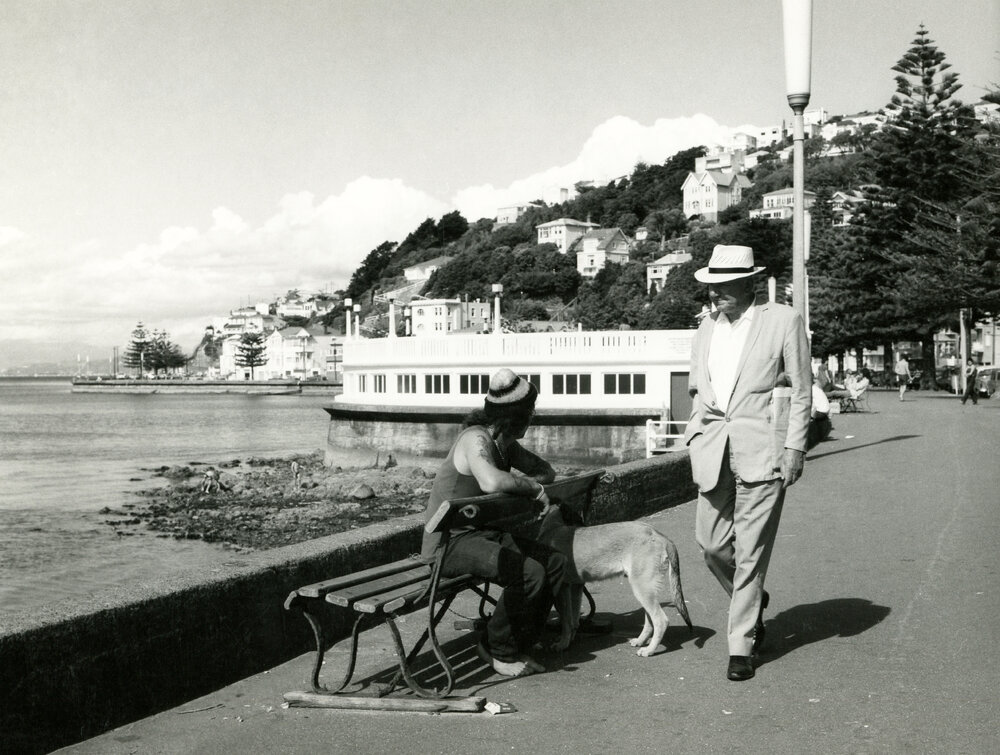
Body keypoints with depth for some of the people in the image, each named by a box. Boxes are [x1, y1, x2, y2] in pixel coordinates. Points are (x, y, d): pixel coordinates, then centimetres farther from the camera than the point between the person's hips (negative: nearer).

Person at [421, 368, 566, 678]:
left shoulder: (505, 443, 9)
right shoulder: (476, 439, -20)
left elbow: (546, 470, 19)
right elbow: (492, 482, -41)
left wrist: (530, 483, -4)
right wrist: (532, 486, -23)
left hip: (485, 534, 9)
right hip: (449, 544, -9)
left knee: (556, 563, -2)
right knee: (530, 574, -25)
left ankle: (516, 646, 8)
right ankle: (498, 649, -3)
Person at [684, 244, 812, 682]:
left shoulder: (783, 321, -1)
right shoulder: (706, 329, 14)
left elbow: (802, 391, -1)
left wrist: (794, 449, -6)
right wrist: (697, 440, 13)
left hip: (761, 449, -5)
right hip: (713, 449, 5)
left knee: (751, 550, -3)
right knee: (711, 542, 4)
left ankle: (742, 646, 8)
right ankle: (752, 602, 33)